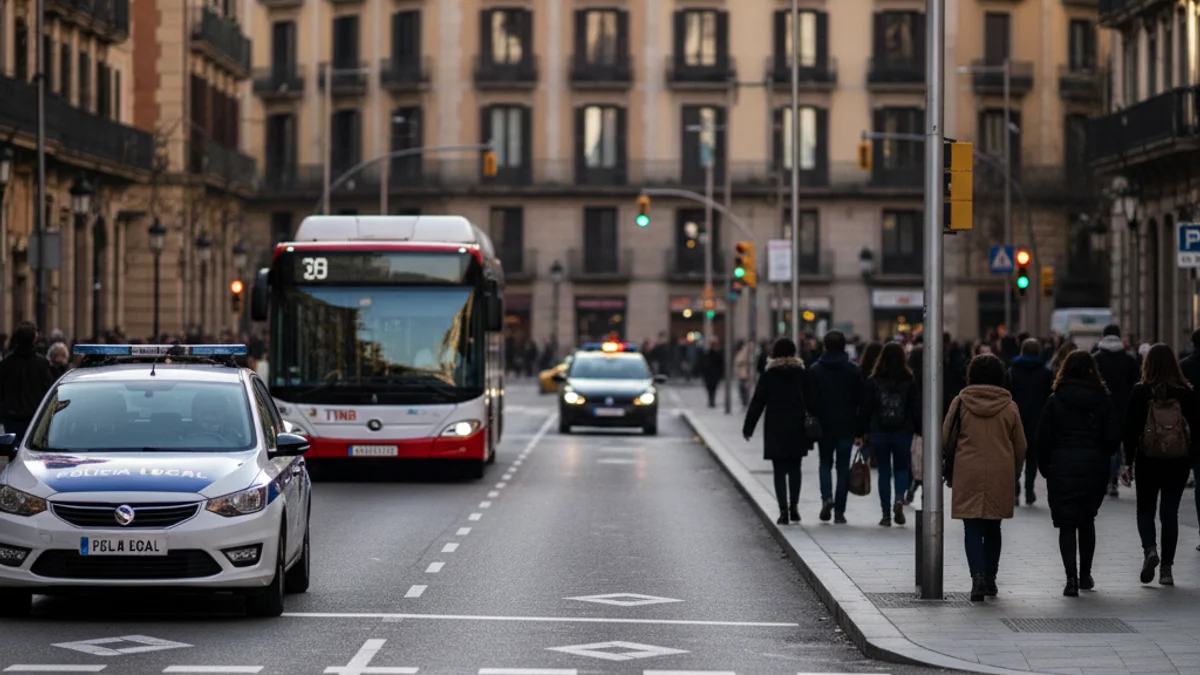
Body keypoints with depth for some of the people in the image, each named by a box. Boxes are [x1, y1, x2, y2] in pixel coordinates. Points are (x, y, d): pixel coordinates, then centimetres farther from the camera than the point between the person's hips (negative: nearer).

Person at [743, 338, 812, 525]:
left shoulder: (769, 376, -3)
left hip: (775, 430, -2)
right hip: (797, 429, 2)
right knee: (794, 468, 15)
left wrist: (748, 427, 4)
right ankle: (794, 506, 7)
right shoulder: (802, 374, 1)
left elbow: (757, 403, -3)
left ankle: (783, 509, -7)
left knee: (779, 470, 2)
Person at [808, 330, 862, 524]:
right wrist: (860, 430, 9)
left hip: (824, 426, 0)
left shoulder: (816, 370, -2)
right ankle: (839, 511, 3)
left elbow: (811, 400, -4)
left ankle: (827, 497, -10)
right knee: (843, 467, 5)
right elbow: (860, 400, 1)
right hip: (847, 426, 0)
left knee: (825, 463, 15)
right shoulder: (853, 370, -1)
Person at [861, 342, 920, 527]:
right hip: (903, 433, 0)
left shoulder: (873, 382, -3)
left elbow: (866, 409, -1)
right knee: (901, 469, 14)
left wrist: (865, 432, 6)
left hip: (878, 433, 0)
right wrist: (921, 430, 5)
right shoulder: (910, 381, -3)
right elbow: (916, 408, -2)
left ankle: (886, 514, 5)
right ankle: (899, 499, -13)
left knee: (884, 472, 7)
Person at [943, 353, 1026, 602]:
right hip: (1000, 476, 2)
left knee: (972, 528, -1)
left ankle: (978, 575, -19)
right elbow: (1020, 446, 7)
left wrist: (950, 472, 16)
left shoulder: (960, 403, -3)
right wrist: (1013, 474, 21)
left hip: (967, 475, -2)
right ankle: (990, 579, 20)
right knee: (993, 528, 15)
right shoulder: (1009, 407, 1)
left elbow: (946, 439, 3)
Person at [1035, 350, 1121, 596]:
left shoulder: (1055, 401, -5)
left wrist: (1044, 466, 8)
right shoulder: (1102, 400, -1)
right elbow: (1113, 438, -1)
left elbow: (1042, 438, -5)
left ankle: (1071, 577, -14)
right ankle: (1085, 575, 24)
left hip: (1062, 468, -2)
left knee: (1066, 524, -1)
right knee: (1087, 521, 18)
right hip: (1093, 468, 2)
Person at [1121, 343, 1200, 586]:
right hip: (1178, 461, 1)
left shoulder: (1140, 392, -7)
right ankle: (1166, 568, 6)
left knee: (1145, 509, 14)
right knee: (1170, 512, 8)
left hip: (1148, 460, -1)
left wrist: (1128, 462, 1)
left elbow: (1131, 429, -5)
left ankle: (1149, 549, -11)